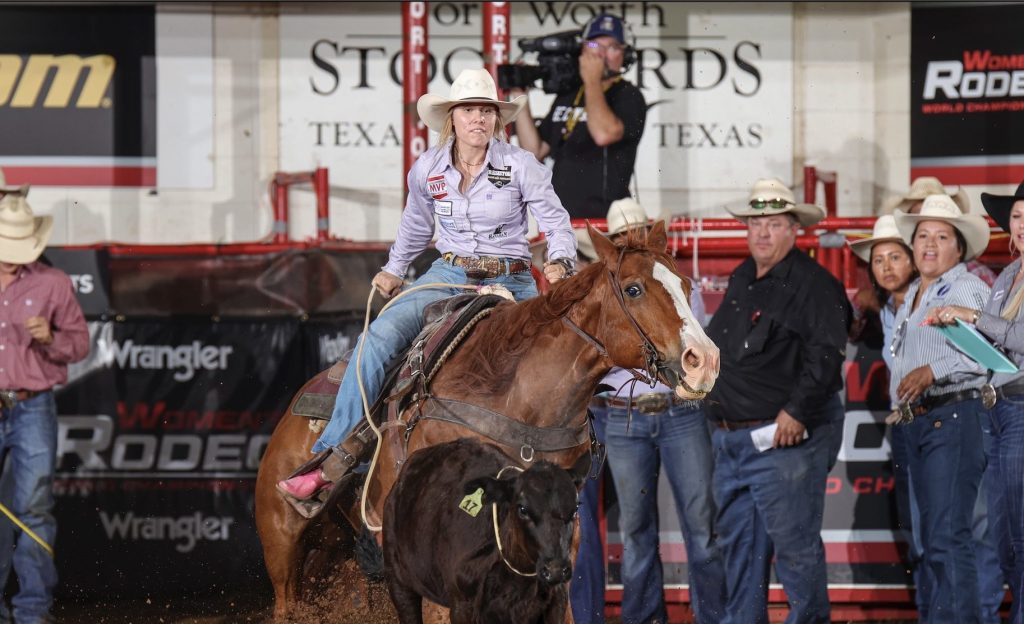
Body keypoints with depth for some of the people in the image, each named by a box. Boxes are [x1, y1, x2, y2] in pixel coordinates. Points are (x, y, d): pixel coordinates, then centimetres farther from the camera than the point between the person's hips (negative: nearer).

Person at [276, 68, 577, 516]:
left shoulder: (521, 167, -5)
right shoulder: (427, 170, 4)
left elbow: (557, 224, 0)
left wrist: (559, 263, -19)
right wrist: (393, 271, 17)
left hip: (510, 282, -1)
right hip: (447, 275, 1)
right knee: (379, 339, -21)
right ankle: (332, 458, -27)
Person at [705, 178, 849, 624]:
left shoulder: (813, 284, -9)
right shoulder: (741, 281, 17)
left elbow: (825, 354, -18)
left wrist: (796, 411, -22)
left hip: (784, 438, -8)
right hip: (730, 438, 8)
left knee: (795, 545, -6)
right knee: (737, 544, 12)